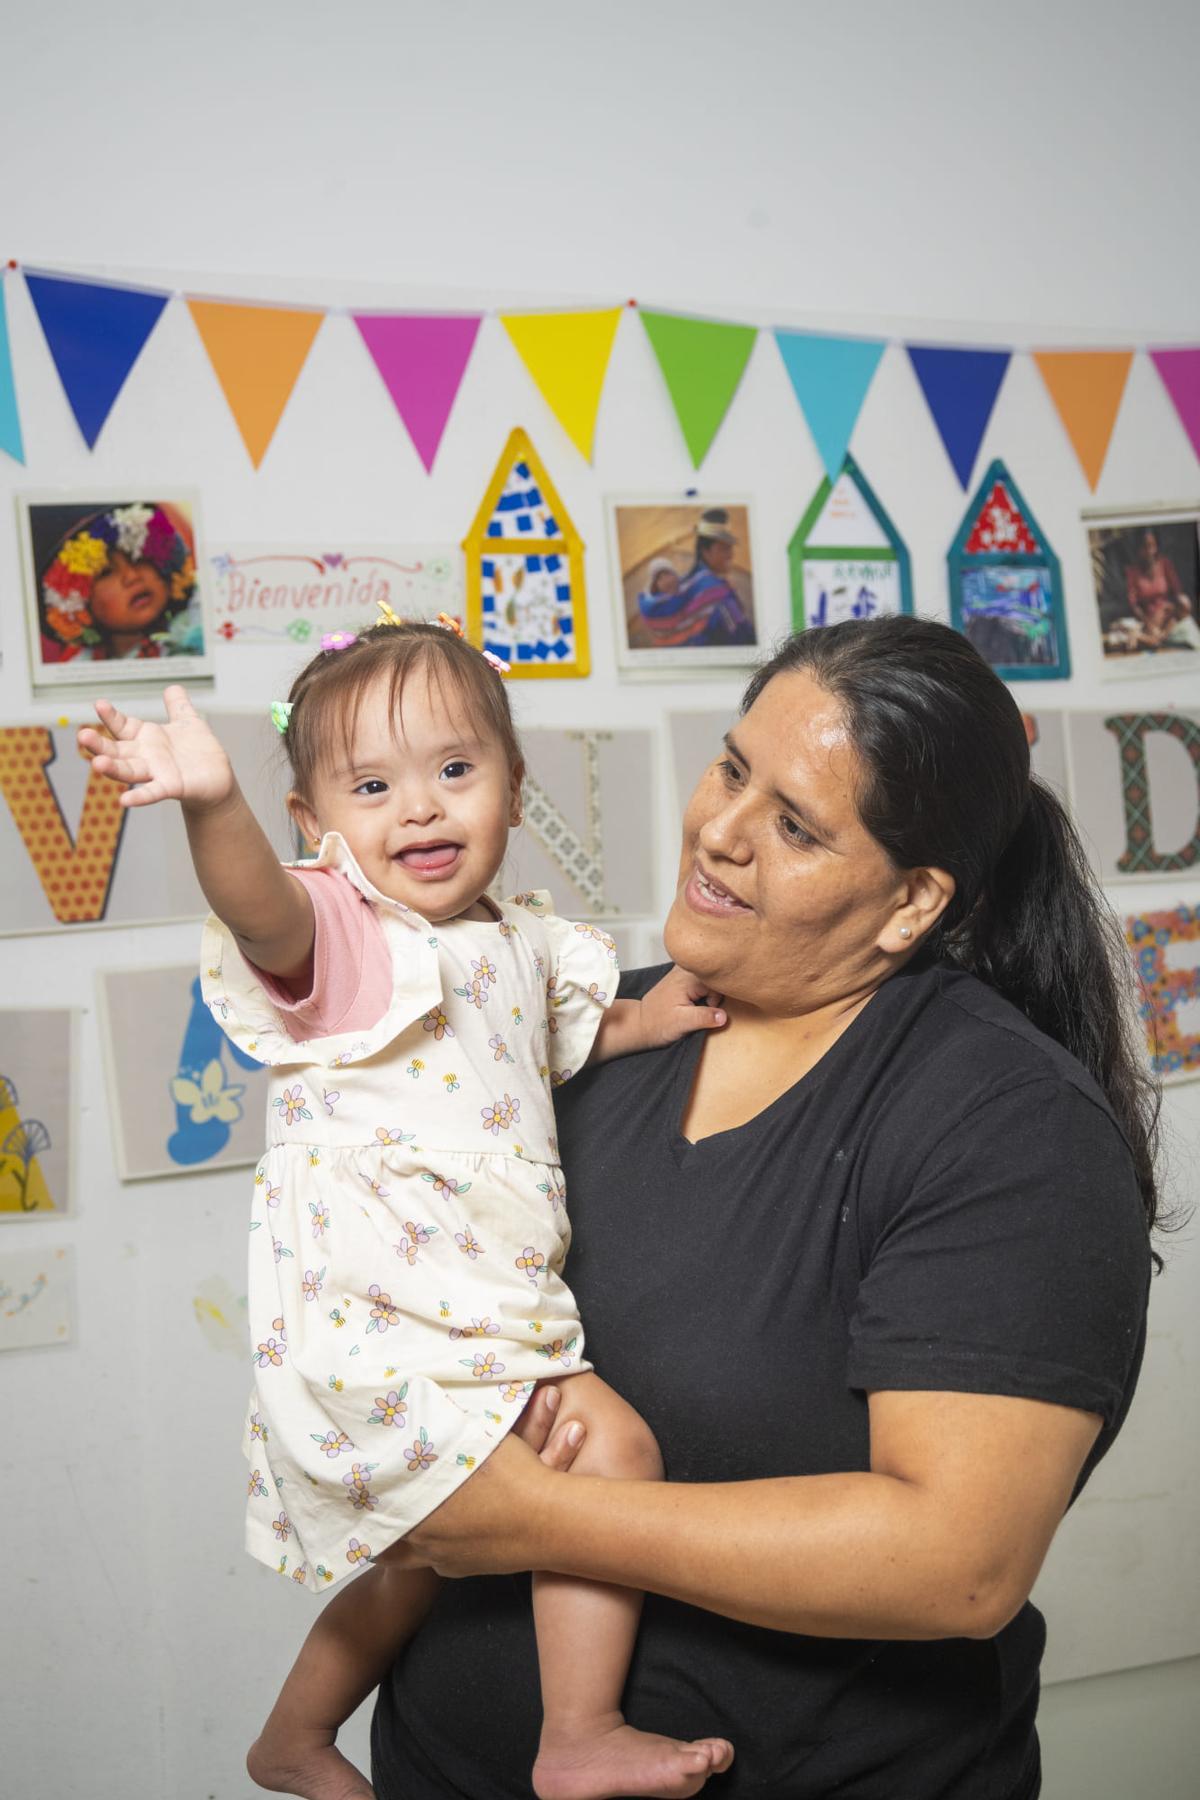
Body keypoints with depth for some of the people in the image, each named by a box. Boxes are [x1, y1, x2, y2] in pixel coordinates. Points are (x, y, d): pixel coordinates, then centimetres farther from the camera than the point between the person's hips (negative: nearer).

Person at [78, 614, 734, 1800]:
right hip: (379, 1314, -9)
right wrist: (212, 804, -57)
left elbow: (562, 1031, 33)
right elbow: (261, 910, -37)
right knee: (610, 1449, -18)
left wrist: (643, 1020, 13)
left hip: (468, 1320, 9)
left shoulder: (517, 945, 12)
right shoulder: (340, 933, -13)